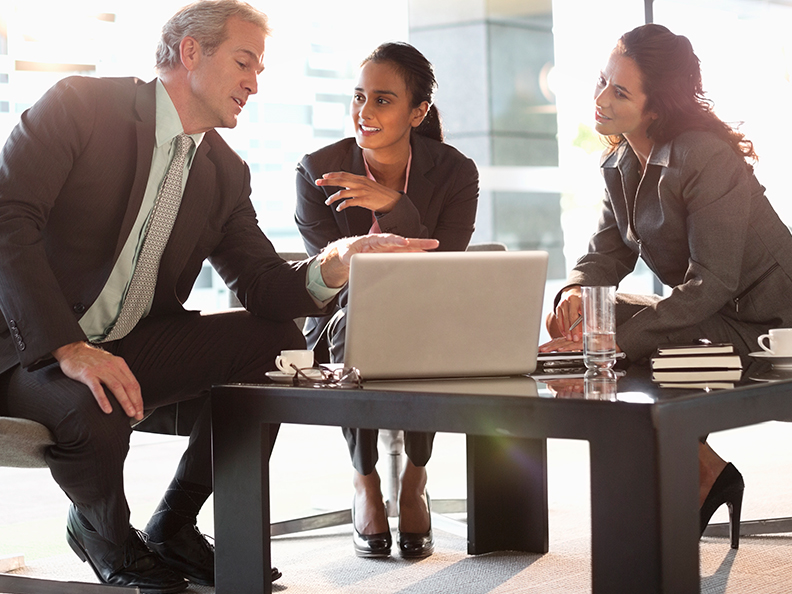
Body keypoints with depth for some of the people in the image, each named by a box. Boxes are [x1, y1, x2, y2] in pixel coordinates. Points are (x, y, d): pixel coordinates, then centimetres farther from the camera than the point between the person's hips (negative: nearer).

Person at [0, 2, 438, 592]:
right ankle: (102, 529, 2)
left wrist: (332, 267, -21)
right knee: (96, 411, -38)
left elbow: (262, 284, 3)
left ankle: (172, 527, 6)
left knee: (280, 343, -9)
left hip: (134, 345, 7)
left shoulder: (226, 172, 9)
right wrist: (68, 347, -32)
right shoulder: (80, 105, -11)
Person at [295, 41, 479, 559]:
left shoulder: (455, 172, -9)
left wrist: (393, 206, -33)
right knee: (353, 322, -36)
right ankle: (365, 481, -13)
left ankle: (414, 477, -11)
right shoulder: (317, 172, -9)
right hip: (342, 326, 0)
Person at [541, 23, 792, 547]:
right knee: (572, 320, -2)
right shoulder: (620, 164, 3)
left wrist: (619, 339, -31)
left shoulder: (707, 160, -24)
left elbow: (712, 283, -27)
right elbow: (608, 250, 4)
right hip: (702, 310, 9)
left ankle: (702, 475, 0)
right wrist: (575, 290, -20)